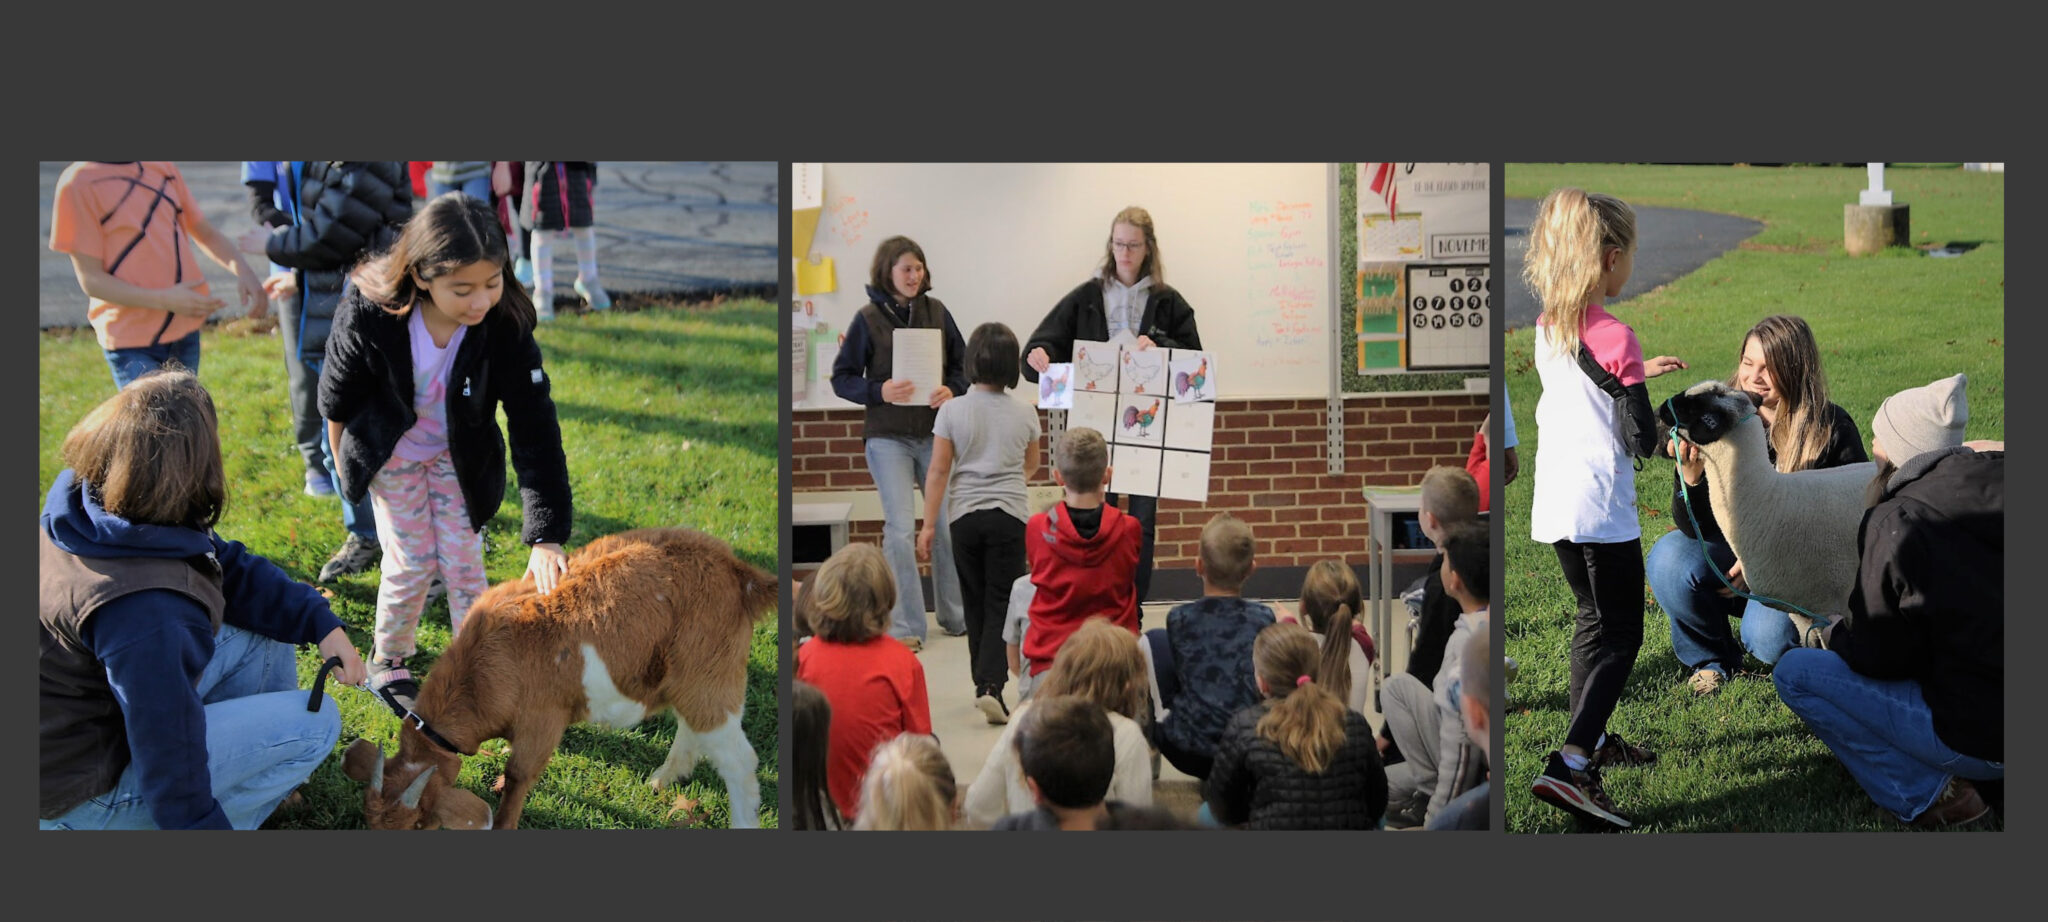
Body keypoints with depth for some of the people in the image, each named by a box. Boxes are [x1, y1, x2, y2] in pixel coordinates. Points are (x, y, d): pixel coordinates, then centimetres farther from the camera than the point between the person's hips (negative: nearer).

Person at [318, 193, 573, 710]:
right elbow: (337, 396, -12)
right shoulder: (367, 313, -33)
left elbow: (535, 429, -32)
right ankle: (388, 662, 28)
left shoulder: (505, 323, -32)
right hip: (390, 451, -1)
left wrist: (546, 537, -38)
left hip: (459, 453, 1)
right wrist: (344, 463, 5)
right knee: (412, 562, 3)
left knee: (464, 561, 3)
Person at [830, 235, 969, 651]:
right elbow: (842, 378, -2)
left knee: (949, 523, 7)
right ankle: (905, 627, 1)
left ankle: (956, 614, 23)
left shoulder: (936, 311, 5)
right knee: (901, 528, -8)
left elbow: (963, 364, 10)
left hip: (936, 433, 3)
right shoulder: (867, 319, -3)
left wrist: (952, 391, -11)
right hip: (888, 437, -3)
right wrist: (880, 391, -19)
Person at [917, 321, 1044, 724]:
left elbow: (938, 471, -5)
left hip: (965, 515, 1)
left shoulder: (952, 411, -5)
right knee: (1001, 603, 0)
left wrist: (928, 524, 0)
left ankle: (983, 682, 23)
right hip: (1010, 516, -1)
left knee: (975, 603, 14)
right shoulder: (1025, 414, -1)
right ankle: (991, 684, -15)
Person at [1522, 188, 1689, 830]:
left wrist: (1638, 373, 26)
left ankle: (1589, 737, 34)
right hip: (1599, 508, -8)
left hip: (1553, 505, 8)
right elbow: (1639, 440, -14)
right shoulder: (1615, 337, -16)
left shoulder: (1547, 329, 6)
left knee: (1594, 619, 24)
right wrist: (1659, 428, 7)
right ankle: (1569, 766, -15)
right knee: (1620, 635, -2)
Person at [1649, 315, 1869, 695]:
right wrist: (1690, 475, -32)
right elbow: (1696, 529, -10)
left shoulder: (1832, 429, -12)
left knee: (1768, 638, -30)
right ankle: (1711, 659, -1)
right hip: (1735, 558, 2)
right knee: (1669, 557, -27)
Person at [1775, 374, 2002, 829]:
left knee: (1795, 672, 2)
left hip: (1976, 734, -8)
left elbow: (1877, 656, -12)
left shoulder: (1899, 523, -15)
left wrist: (1834, 636, 11)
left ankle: (1928, 796, 0)